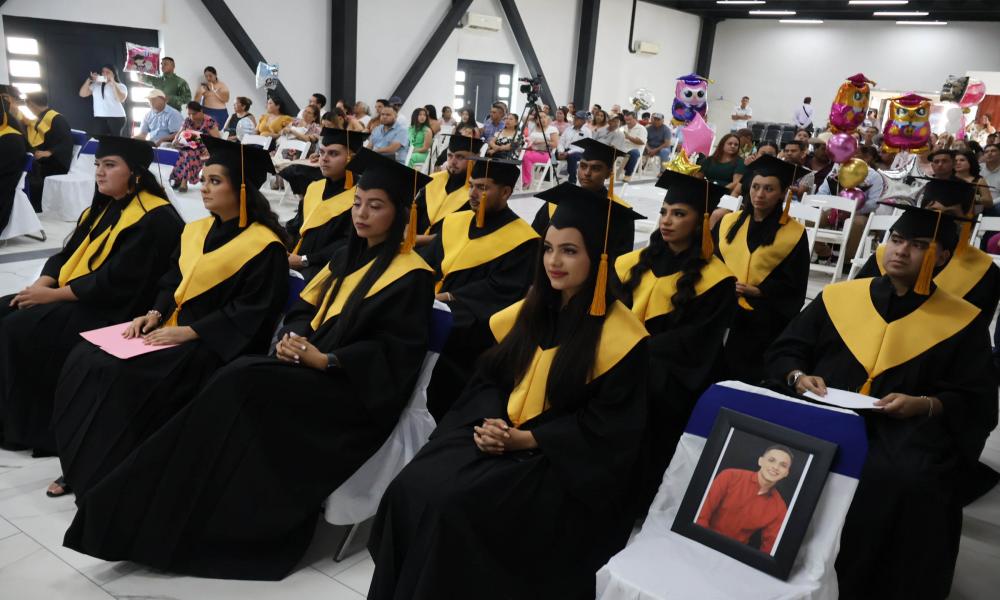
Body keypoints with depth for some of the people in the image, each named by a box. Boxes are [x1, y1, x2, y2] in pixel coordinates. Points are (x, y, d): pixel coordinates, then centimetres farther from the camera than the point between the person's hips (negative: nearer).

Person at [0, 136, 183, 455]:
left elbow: (116, 282, -23)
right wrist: (42, 284, -6)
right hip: (78, 296, 10)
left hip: (110, 310, -9)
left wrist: (53, 294, -19)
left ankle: (27, 427, -1)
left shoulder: (154, 218, -18)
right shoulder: (104, 206, 12)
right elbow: (69, 254, 13)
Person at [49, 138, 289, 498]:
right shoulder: (195, 230, 11)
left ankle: (108, 477, -8)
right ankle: (82, 465, 2)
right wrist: (156, 313, -3)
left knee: (122, 374, -25)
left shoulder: (264, 245, -13)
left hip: (213, 345, -8)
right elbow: (171, 281, 17)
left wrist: (189, 332, -21)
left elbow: (252, 311, -18)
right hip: (171, 328, 8)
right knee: (85, 361, -8)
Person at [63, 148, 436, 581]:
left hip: (354, 388, -7)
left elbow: (398, 352, -14)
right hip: (310, 364, 7)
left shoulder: (411, 275, -8)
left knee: (240, 386, -25)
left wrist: (324, 359, -20)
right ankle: (167, 519, -19)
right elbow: (305, 307, 17)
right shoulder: (348, 255, 16)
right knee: (236, 379, -21)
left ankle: (179, 530, -16)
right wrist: (293, 337, -6)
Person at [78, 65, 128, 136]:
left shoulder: (120, 86, 4)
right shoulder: (95, 85, 15)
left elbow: (121, 99, -16)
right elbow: (82, 94, 10)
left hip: (116, 118, -3)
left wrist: (113, 83, -16)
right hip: (99, 118, 3)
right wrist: (89, 80, 2)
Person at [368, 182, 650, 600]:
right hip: (498, 435, 6)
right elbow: (488, 375, 12)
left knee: (456, 503, -26)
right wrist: (489, 420, -10)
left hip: (562, 464, -6)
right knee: (411, 488, -16)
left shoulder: (619, 333, -12)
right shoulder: (531, 310, 8)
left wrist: (528, 438, -18)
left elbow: (608, 425, -13)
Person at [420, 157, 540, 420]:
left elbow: (502, 290, -12)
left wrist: (450, 297, -16)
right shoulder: (454, 222, 14)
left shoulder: (522, 239, -5)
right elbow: (427, 261, 14)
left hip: (473, 329, -7)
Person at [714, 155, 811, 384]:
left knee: (751, 380, -4)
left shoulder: (794, 233, -2)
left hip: (764, 323, -3)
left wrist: (755, 291, -17)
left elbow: (792, 285, -4)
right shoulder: (728, 222, 10)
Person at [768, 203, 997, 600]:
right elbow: (784, 351, 13)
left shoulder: (962, 322, 7)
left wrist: (923, 405, -13)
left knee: (909, 478, -34)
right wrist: (798, 376, -9)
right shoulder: (838, 297, 11)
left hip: (908, 429, -1)